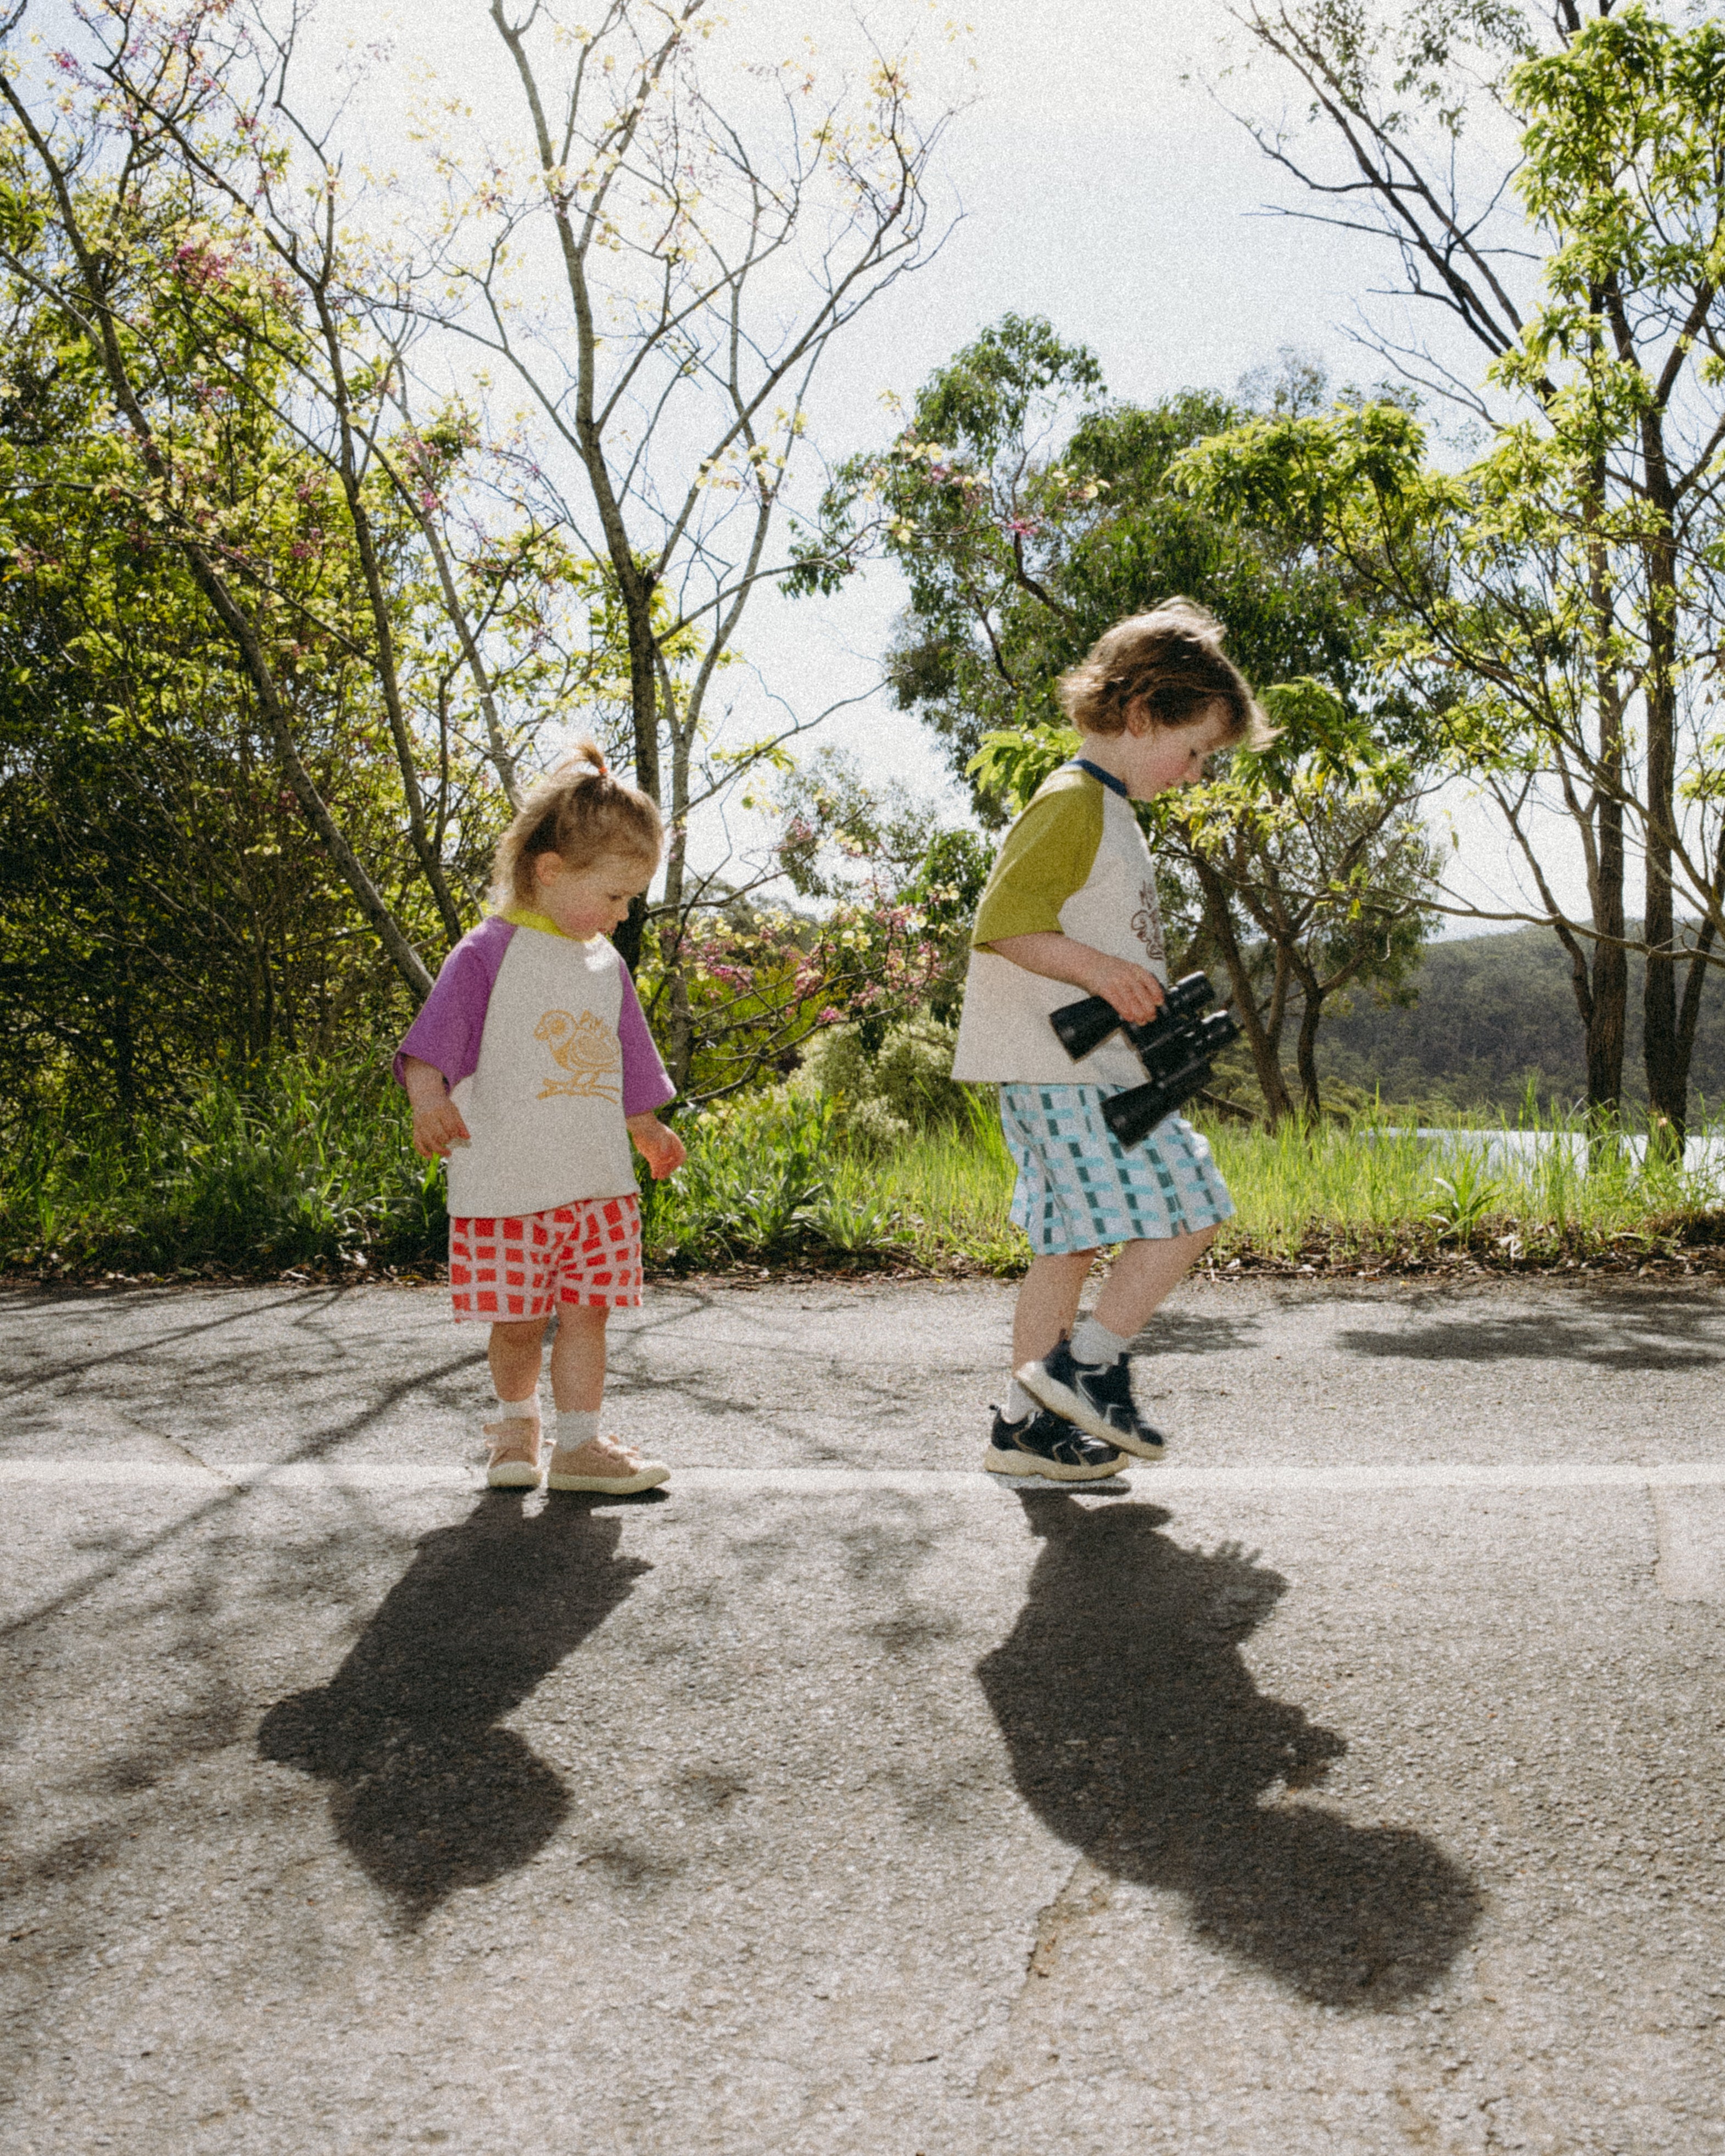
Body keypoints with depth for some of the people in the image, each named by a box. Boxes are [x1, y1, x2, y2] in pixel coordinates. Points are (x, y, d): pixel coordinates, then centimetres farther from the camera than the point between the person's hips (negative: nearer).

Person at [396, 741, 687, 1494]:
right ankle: (515, 1422, 29)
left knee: (586, 1313, 3)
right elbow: (434, 1040, -13)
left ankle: (579, 1445, 12)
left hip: (598, 1180, 5)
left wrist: (649, 1132, 33)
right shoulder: (488, 953, -6)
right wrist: (429, 1099, -32)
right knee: (518, 1320, 5)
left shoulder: (606, 968, 13)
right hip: (507, 1183, -5)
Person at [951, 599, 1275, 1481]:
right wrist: (1099, 969, -25)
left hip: (1089, 1068, 10)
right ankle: (1086, 1363, -4)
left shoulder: (1109, 812, 21)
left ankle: (1026, 1423, 15)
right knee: (1186, 1210, -11)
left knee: (1072, 1240, 10)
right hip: (1067, 1067, -10)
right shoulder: (1072, 803, -11)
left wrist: (1141, 995, 17)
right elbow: (1001, 921, -19)